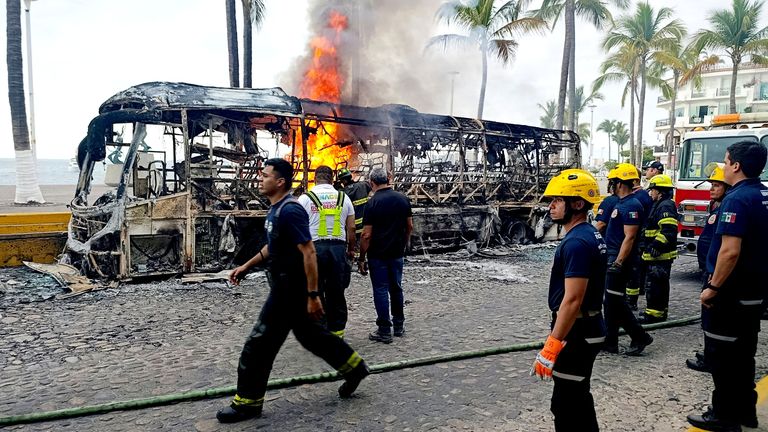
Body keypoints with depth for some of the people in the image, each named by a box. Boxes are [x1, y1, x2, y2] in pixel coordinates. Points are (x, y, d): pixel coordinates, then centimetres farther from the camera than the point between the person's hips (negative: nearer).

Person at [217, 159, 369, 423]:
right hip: (285, 286, 10)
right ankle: (354, 368, 32)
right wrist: (247, 266, 21)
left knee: (260, 344, 0)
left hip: (290, 289, -10)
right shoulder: (276, 209, 9)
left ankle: (247, 403, 14)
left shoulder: (290, 210, -22)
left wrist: (313, 295, -25)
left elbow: (309, 253, -25)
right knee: (310, 334, 20)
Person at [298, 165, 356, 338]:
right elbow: (351, 228, 8)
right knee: (336, 292, 9)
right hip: (338, 247, 3)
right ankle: (337, 330, 16)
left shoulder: (305, 198, 1)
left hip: (314, 247, -2)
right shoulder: (343, 198, 8)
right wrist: (351, 250, 19)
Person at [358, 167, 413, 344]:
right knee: (396, 288, 17)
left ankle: (384, 330, 6)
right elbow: (409, 226, 7)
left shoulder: (373, 203, -14)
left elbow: (366, 234, -14)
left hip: (378, 254, -5)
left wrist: (361, 258, -7)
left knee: (381, 290, 2)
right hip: (397, 252, 5)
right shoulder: (402, 198, 1)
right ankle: (399, 325, 26)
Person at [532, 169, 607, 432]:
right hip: (587, 330, 10)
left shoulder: (576, 243, -23)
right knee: (578, 398, 22)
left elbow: (573, 300, -27)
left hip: (577, 334, -10)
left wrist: (552, 345, -24)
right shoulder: (590, 235, 10)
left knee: (566, 405, 0)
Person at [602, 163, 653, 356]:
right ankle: (610, 342, 16)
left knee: (616, 300, -5)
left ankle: (640, 337, 7)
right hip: (614, 256, 10)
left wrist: (618, 263, -25)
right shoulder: (621, 202, 14)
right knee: (611, 300, 11)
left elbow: (629, 237, -22)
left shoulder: (631, 205, -17)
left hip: (620, 258, -10)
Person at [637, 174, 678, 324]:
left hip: (660, 255, -11)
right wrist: (646, 247, 25)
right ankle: (660, 311, 26)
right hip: (656, 255, 11)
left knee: (654, 285, -7)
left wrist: (655, 246, -26)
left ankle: (654, 314, -3)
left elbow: (668, 231, -27)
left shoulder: (665, 206, -17)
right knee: (661, 284, 17)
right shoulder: (659, 205, 18)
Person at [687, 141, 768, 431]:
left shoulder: (738, 199, -21)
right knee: (743, 351, 18)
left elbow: (730, 251, -27)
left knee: (721, 353, 2)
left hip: (733, 291, -9)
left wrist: (713, 287, -19)